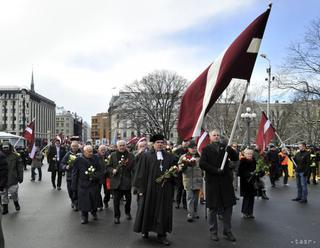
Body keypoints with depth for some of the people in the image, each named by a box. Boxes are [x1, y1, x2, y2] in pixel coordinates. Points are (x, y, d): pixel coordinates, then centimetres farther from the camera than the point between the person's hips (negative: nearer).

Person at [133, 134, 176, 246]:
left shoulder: (169, 157, 10)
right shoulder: (146, 156, -1)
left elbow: (173, 170, 13)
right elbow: (141, 172, -3)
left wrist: (170, 174, -10)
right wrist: (140, 188, -7)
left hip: (164, 189, 3)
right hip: (149, 188, -2)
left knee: (163, 210, 4)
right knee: (147, 209, 7)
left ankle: (161, 234, 12)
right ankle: (145, 230, 26)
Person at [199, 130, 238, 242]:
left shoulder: (225, 147, 10)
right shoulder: (206, 149, 3)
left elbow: (235, 158, 0)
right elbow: (202, 164, -9)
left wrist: (229, 149, -18)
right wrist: (215, 170, -17)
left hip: (226, 181, 3)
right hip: (212, 182, -2)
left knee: (228, 207, 7)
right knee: (213, 208, 6)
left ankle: (227, 231, 19)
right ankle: (213, 232, 18)